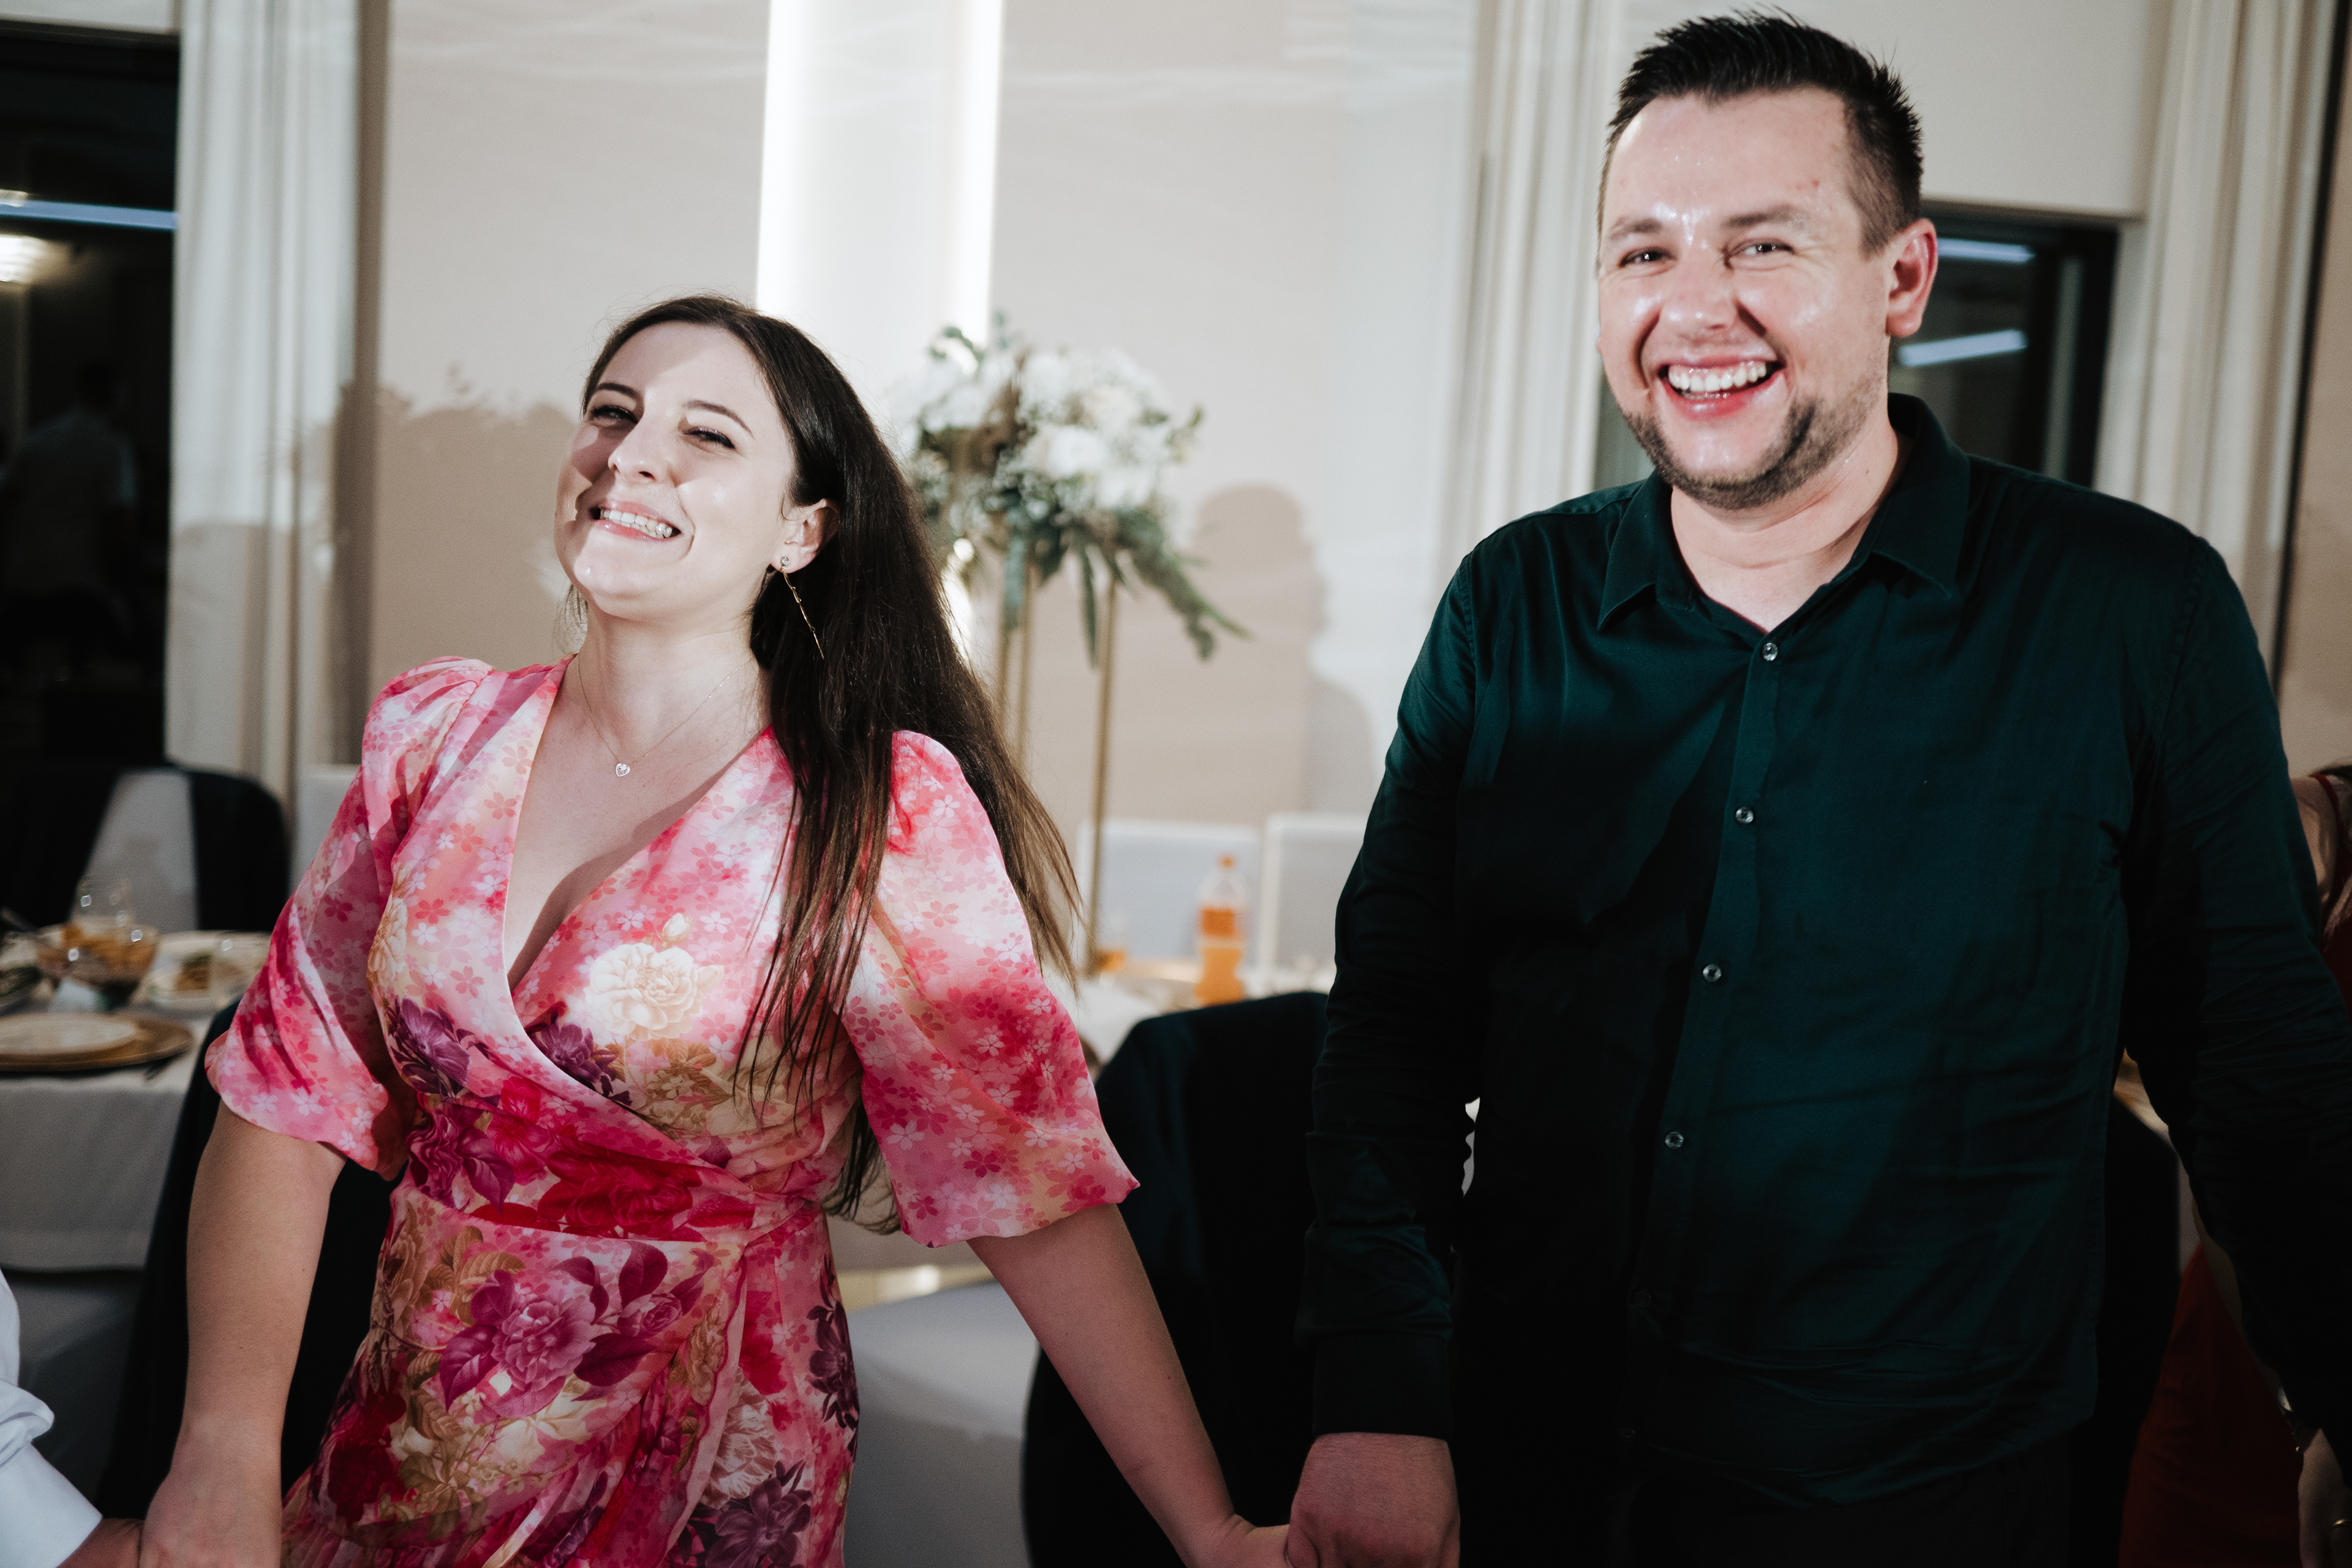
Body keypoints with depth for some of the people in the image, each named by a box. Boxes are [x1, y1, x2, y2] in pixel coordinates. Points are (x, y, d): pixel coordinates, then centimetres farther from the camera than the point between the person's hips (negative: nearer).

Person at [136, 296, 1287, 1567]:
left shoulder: (888, 814, -15)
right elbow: (289, 1092, -2)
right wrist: (226, 1452, -11)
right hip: (403, 1452, 4)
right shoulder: (438, 736, -3)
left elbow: (1035, 1189, -17)